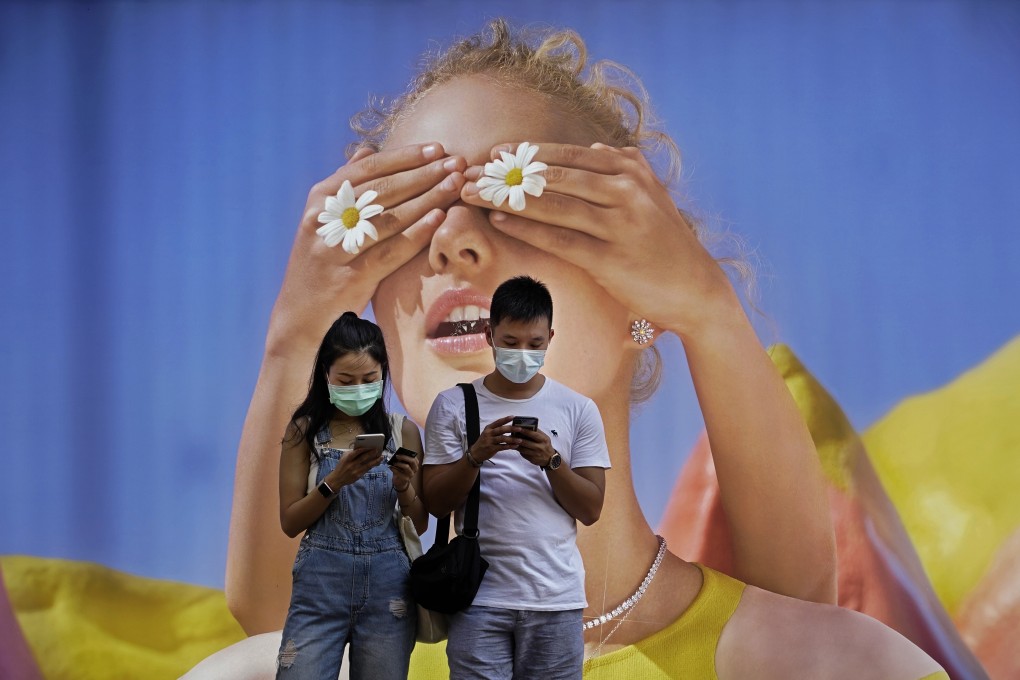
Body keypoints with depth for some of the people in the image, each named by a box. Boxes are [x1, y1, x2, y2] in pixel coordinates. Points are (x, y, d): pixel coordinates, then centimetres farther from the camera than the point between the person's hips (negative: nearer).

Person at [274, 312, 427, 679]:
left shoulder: (403, 431, 5)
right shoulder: (305, 430, 2)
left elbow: (419, 524, 8)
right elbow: (290, 522, -1)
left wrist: (404, 486, -11)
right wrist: (336, 480, -15)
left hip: (387, 584, 2)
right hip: (321, 583, -1)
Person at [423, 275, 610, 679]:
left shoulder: (578, 410, 6)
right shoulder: (453, 406, 4)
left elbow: (591, 510, 3)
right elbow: (436, 503, 1)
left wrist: (551, 461, -13)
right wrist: (476, 455, -15)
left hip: (556, 600, 1)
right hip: (480, 599, -1)